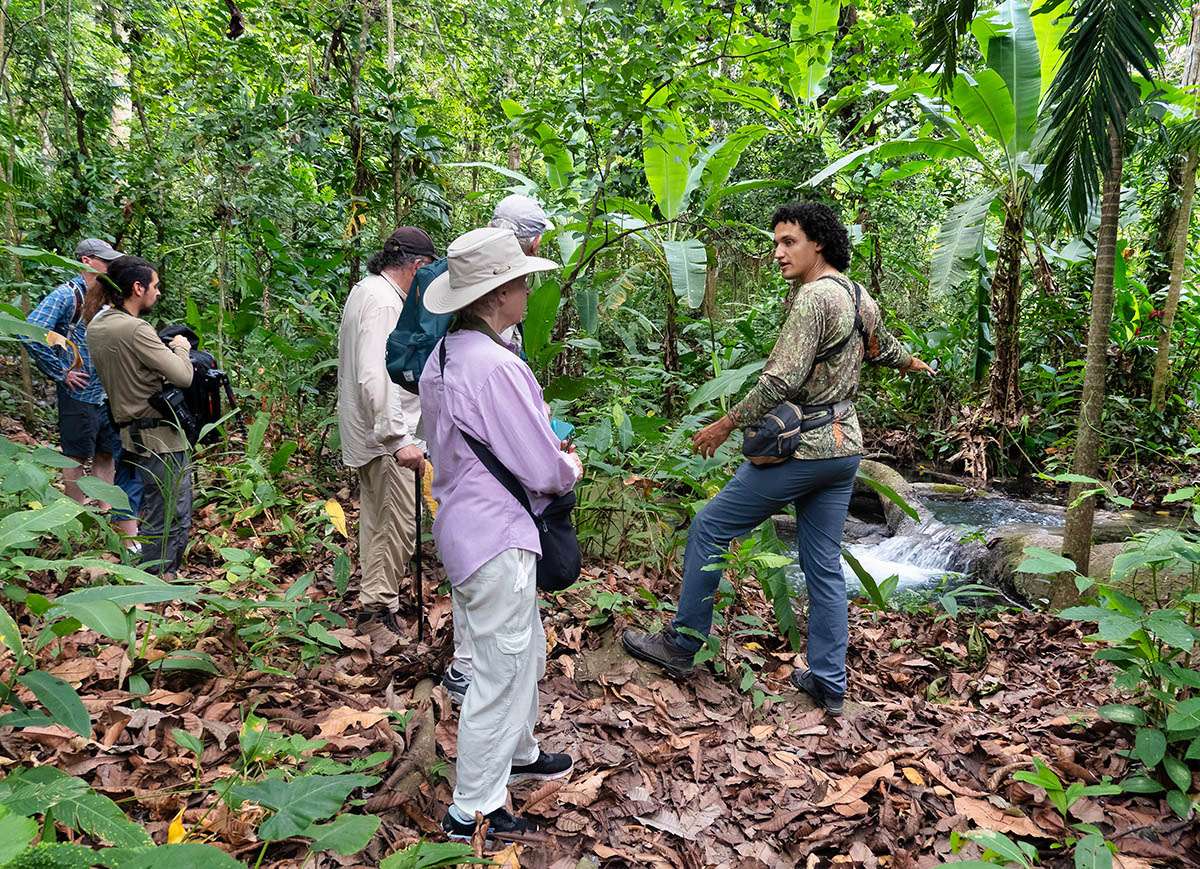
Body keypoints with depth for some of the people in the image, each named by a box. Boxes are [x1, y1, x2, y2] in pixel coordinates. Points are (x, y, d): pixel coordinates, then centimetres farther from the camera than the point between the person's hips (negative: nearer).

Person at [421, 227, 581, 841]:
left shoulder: (443, 356, 5)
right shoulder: (495, 365, -25)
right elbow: (543, 470, -20)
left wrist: (547, 450, 9)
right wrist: (570, 466, 2)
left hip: (465, 523, 10)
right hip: (495, 538, -10)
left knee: (526, 652, 26)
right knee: (501, 672, 6)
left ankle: (519, 755, 45)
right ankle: (473, 811, 21)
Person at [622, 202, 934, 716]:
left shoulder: (814, 297, -16)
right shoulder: (860, 298, 13)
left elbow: (781, 382, -23)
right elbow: (883, 348, 32)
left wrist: (726, 425, -13)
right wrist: (911, 363, 55)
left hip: (801, 447, -9)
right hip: (844, 447, 9)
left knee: (709, 529, 3)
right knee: (824, 566, 12)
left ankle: (681, 646, 12)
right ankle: (828, 683, 18)